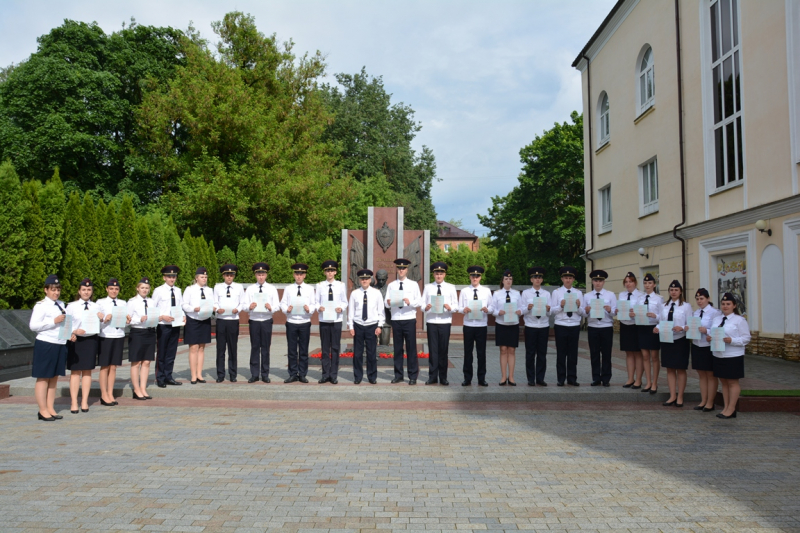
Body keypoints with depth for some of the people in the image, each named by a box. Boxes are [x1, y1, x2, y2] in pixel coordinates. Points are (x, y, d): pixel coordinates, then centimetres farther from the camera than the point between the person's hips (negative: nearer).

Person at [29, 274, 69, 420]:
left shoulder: (61, 305, 13)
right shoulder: (41, 306, -8)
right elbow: (33, 325, -16)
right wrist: (54, 321, -19)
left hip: (60, 344, 7)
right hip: (45, 345, -7)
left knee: (54, 377, 11)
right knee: (43, 378, 1)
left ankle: (50, 408, 19)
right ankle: (43, 410, 7)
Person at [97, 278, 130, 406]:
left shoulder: (123, 304, 12)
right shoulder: (100, 303, 3)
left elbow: (128, 320, 9)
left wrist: (128, 320, -13)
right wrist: (105, 319, -24)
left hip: (119, 336, 3)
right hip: (105, 336, -3)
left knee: (113, 367, 7)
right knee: (105, 366, 2)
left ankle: (110, 394, 14)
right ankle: (104, 395, 10)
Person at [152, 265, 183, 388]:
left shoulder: (178, 291, 11)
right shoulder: (158, 291, -3)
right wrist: (162, 317, -16)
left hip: (175, 325, 5)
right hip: (163, 326, -4)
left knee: (171, 353, 10)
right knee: (161, 353, 2)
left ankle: (168, 377, 19)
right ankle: (160, 378, 11)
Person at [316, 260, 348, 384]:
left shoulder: (341, 285, 5)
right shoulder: (320, 285, 5)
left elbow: (345, 302, 8)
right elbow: (316, 301, 7)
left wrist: (341, 308, -12)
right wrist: (319, 307, -14)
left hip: (336, 320, 0)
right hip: (323, 320, 0)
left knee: (335, 348, 2)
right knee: (325, 348, 5)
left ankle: (334, 375, 10)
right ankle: (325, 374, 12)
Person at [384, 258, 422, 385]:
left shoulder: (413, 284, 5)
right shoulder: (391, 285, 9)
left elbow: (419, 302, -1)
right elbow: (386, 304, 4)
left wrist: (410, 302, -19)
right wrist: (388, 303, -18)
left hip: (409, 319, -2)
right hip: (396, 319, 2)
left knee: (411, 348, 0)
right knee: (397, 348, 7)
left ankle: (413, 376, 7)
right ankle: (398, 375, 16)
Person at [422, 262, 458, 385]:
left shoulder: (450, 287, 9)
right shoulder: (428, 287, 10)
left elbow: (456, 305, 5)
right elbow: (422, 303, 6)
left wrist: (450, 308, -16)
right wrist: (426, 308, -16)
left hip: (445, 321, 0)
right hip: (431, 321, 0)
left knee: (443, 350, 3)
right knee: (433, 350, 1)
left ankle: (443, 377, 11)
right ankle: (432, 377, 7)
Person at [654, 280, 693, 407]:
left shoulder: (686, 306, -4)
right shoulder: (664, 306, 8)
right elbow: (661, 322, 10)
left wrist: (682, 328, -26)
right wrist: (657, 328, -11)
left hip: (680, 341, -4)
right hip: (666, 340, 4)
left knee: (680, 369, 7)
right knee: (670, 369, 10)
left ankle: (680, 397, 17)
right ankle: (672, 396, 18)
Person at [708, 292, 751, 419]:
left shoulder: (740, 320, -7)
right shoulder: (716, 319, 11)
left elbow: (746, 338, -10)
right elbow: (711, 333, 16)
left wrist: (731, 340, -24)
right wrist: (708, 337, -7)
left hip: (733, 356, -6)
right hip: (718, 355, 6)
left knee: (732, 382, 3)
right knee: (724, 381, 12)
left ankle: (731, 409, 9)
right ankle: (726, 407, 20)